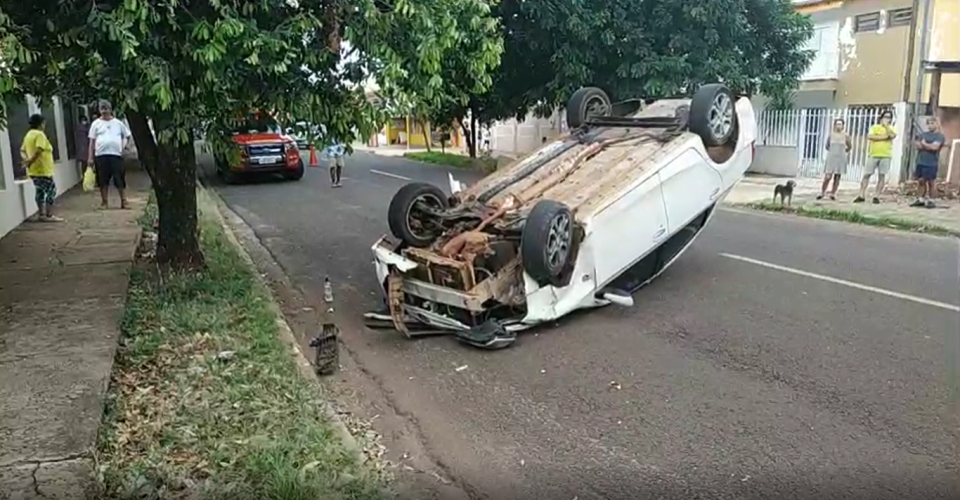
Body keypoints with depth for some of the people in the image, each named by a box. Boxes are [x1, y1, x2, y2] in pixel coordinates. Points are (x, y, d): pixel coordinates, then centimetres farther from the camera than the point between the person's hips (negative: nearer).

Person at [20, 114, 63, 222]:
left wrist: (26, 159, 1)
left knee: (40, 191, 16)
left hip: (33, 170, 9)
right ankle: (49, 216, -5)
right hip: (42, 169, -9)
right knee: (51, 190, -3)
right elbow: (38, 151, -26)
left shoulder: (28, 135, 16)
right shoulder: (39, 134, -14)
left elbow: (22, 151, 16)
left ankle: (41, 214, 21)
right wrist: (30, 162, -18)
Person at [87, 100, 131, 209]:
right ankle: (104, 202, 12)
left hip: (116, 155, 0)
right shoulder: (96, 123, 7)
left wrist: (123, 145, 2)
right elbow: (92, 141, 5)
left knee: (120, 179, -2)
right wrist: (90, 157, 1)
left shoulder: (118, 123, 9)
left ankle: (124, 201, 5)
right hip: (101, 155, 0)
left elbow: (127, 135, 20)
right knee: (103, 180, 3)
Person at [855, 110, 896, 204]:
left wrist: (886, 125, -10)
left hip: (885, 156, 0)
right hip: (873, 155, 0)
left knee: (881, 176, -2)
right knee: (866, 175, -1)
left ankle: (876, 197, 2)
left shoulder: (891, 128, 11)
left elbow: (892, 136, -11)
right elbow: (869, 136, -8)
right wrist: (883, 137, -12)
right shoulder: (874, 127, 10)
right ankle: (861, 196, 3)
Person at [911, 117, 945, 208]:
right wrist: (928, 146, -10)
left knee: (931, 182, 0)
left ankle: (931, 200, 6)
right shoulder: (923, 134, 15)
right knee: (921, 181, 10)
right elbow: (917, 144, 3)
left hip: (931, 164, -6)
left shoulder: (940, 136, -3)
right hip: (920, 162, 6)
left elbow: (934, 147, -18)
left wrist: (924, 144, -2)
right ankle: (921, 199, 19)